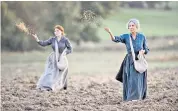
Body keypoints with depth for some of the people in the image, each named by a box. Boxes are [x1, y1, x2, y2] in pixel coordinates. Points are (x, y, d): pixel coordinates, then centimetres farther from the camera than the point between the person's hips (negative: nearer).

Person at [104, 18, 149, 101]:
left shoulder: (142, 37, 3)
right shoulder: (126, 36, 2)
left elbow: (146, 49, 9)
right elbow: (115, 39, -16)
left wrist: (143, 51, -15)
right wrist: (110, 32, -34)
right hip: (129, 61, 1)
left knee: (138, 79, -6)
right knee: (130, 80, 0)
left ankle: (137, 96, -1)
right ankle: (131, 97, 8)